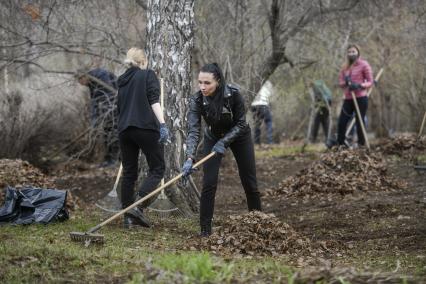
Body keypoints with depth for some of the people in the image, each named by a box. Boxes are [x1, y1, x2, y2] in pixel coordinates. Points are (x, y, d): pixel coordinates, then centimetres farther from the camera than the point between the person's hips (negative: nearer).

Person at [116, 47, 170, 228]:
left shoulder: (122, 81, 21)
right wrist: (162, 124, -17)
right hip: (146, 127, -6)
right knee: (157, 169, 0)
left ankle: (128, 217, 6)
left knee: (129, 173, 9)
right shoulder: (148, 75, 4)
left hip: (124, 130, 6)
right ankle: (137, 207, -17)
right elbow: (154, 101, -10)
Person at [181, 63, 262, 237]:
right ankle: (205, 230, -6)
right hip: (213, 138, 1)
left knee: (249, 182, 5)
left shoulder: (233, 95, -31)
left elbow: (240, 124, -21)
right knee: (209, 183, -13)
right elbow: (193, 131, -35)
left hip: (238, 136, -1)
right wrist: (190, 158, -47)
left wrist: (224, 142, -33)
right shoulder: (197, 100, -28)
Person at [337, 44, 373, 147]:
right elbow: (340, 82, 12)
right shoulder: (345, 67, 15)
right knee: (342, 122, 0)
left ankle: (361, 145, 0)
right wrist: (346, 83, -11)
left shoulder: (364, 64, -1)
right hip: (348, 99, 5)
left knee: (360, 122, -5)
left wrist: (360, 85, -21)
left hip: (360, 98, -5)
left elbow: (370, 82, -3)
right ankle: (340, 144, 6)